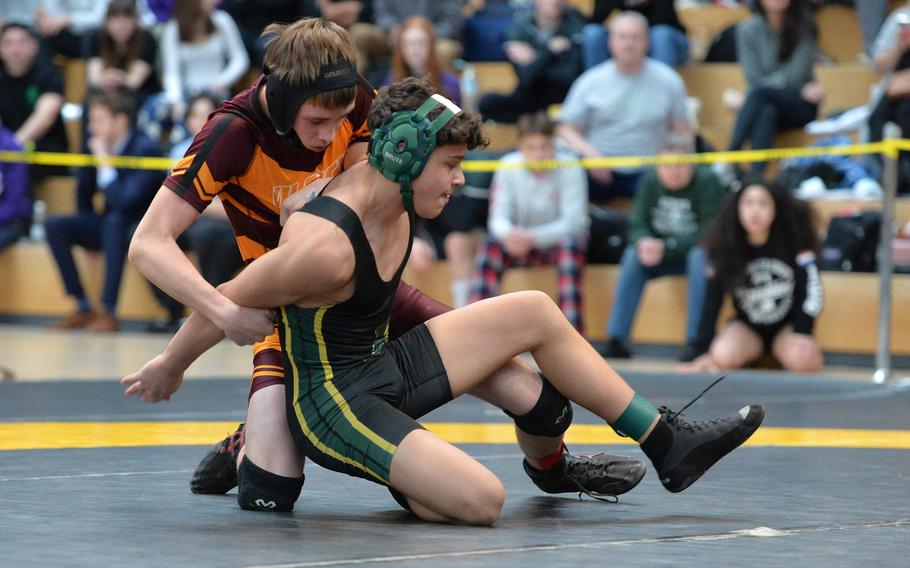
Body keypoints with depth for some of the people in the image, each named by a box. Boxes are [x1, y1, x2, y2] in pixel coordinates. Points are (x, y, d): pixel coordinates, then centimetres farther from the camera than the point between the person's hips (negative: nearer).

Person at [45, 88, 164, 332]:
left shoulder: (146, 150, -20)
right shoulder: (97, 147, -1)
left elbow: (126, 202, -31)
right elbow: (84, 194, 15)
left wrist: (104, 162, -27)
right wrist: (88, 230, 8)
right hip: (109, 228, 7)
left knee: (115, 221, -38)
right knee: (55, 225, -12)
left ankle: (109, 312, -35)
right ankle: (83, 309, -11)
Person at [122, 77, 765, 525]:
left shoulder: (396, 200, -2)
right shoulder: (327, 247, -29)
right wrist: (167, 371, -3)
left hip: (388, 370, 10)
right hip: (333, 400, -10)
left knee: (535, 312, 7)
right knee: (483, 500, -25)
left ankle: (668, 442, 14)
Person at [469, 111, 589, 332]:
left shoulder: (569, 168, -17)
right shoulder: (508, 167, -11)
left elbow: (574, 221, -23)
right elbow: (498, 218, -13)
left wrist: (532, 238, -38)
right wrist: (509, 234, -39)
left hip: (558, 240, -2)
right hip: (521, 241, 2)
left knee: (570, 244, -36)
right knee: (491, 245, -28)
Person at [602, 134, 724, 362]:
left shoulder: (707, 181, -17)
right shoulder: (650, 181, -5)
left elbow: (707, 233, -22)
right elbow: (637, 224, -8)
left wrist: (666, 247, -32)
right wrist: (644, 242, -33)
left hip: (699, 252, -4)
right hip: (663, 255, 4)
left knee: (700, 256, -35)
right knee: (633, 255, -23)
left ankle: (696, 341, -34)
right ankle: (616, 340, -25)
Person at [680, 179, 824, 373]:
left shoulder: (793, 241, -15)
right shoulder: (726, 247, -11)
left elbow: (811, 289, -12)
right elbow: (712, 301, -7)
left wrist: (802, 335, -19)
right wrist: (706, 352, -10)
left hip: (786, 326, 0)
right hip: (746, 326, 0)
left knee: (802, 360, -31)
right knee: (724, 356, -32)